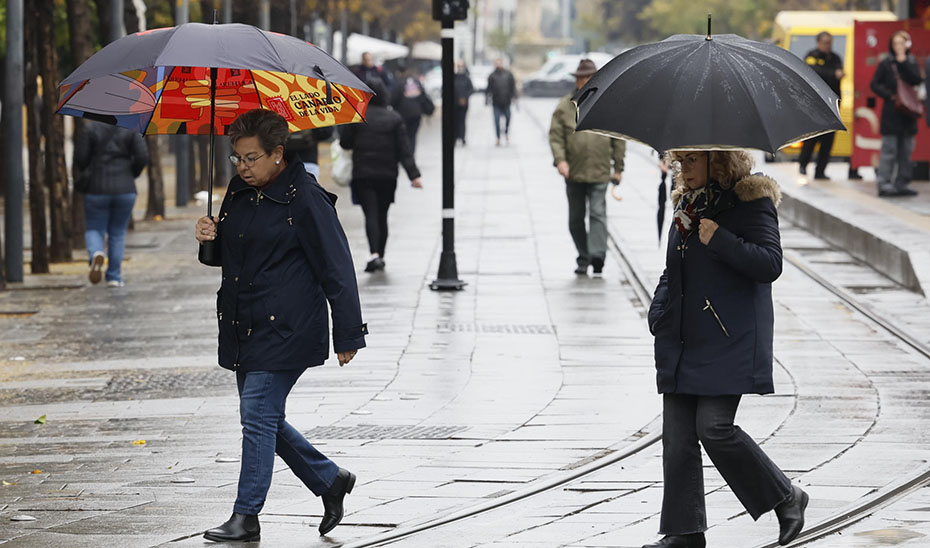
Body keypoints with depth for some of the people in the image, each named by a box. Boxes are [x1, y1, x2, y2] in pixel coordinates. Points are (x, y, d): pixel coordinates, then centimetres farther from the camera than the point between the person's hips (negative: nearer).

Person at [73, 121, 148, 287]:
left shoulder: (90, 129, -3)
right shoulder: (130, 130, 0)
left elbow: (80, 159, -7)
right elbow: (142, 157, -8)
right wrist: (130, 175, 9)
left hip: (97, 189, -1)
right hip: (124, 190, 1)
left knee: (94, 230, 10)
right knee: (118, 233, 14)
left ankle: (96, 254, -22)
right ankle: (114, 277, 10)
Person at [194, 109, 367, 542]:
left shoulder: (306, 200, -12)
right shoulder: (239, 193, 11)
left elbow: (337, 269, -11)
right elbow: (228, 256, 24)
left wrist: (348, 336, -11)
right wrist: (211, 238, 0)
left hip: (284, 329, -8)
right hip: (242, 327, 8)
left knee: (258, 415, -9)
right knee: (265, 421, 12)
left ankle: (246, 517, -2)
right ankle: (330, 480, 28)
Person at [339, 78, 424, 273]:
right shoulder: (394, 118, 1)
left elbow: (345, 143, -1)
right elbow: (404, 150, -1)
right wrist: (414, 175, -2)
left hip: (363, 175, -2)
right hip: (388, 175, 2)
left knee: (371, 215, -8)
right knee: (382, 216, 13)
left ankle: (374, 254, -27)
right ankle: (380, 256, 20)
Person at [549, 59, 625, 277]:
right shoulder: (565, 106, 4)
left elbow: (619, 139, 9)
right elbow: (555, 136, 2)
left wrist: (618, 168, 7)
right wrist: (560, 159, -13)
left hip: (599, 173, -2)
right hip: (574, 173, 2)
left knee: (598, 214, -13)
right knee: (576, 218, 9)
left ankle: (597, 255, -19)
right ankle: (583, 258, 20)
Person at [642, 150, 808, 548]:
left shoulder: (750, 201, -6)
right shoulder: (686, 205, 16)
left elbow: (770, 264, -15)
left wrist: (719, 241, -20)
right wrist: (658, 315, 11)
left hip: (728, 344, -8)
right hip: (682, 344, 8)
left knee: (715, 428, -15)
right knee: (677, 435, 2)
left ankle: (786, 498, 4)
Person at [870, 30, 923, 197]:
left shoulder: (911, 63, 10)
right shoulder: (886, 64, 1)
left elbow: (917, 80, -6)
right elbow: (875, 84, -1)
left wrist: (903, 63, -12)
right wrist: (890, 96, -12)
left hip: (908, 113, 4)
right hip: (891, 113, -4)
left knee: (906, 150, 6)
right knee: (889, 149, -8)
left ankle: (902, 184, 12)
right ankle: (884, 184, -9)